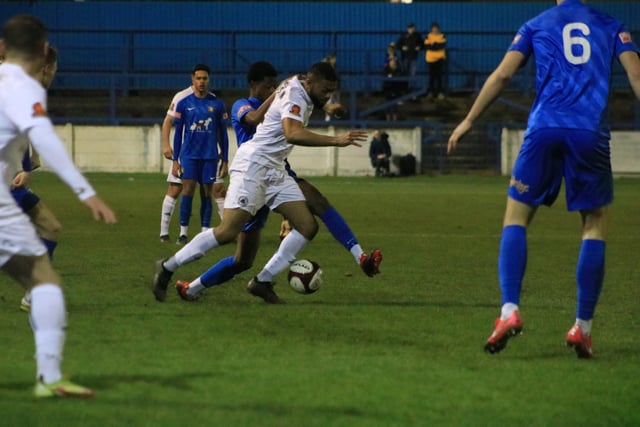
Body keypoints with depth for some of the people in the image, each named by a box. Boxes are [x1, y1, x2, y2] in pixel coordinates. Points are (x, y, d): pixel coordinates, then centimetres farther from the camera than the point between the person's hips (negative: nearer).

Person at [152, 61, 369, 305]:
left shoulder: (304, 98, 14)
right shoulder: (295, 96, -15)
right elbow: (292, 133, -35)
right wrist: (336, 141, -37)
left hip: (274, 170, 10)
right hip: (253, 164, -10)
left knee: (307, 227, -2)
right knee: (228, 232, -16)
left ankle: (262, 282, 1)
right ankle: (168, 267, -2)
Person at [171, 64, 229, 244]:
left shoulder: (217, 104, 4)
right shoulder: (183, 104, 4)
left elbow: (223, 134, 9)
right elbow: (178, 133, 7)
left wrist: (225, 161, 6)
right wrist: (175, 160, 2)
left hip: (210, 156, 1)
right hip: (189, 155, -1)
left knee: (207, 193, 2)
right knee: (187, 191, -8)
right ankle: (183, 232, -3)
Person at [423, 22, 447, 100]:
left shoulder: (442, 36, 5)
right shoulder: (428, 36, 4)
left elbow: (443, 45, -9)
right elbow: (427, 46, -7)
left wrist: (433, 45, -17)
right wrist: (437, 45, -17)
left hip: (440, 58, 0)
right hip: (431, 58, 0)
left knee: (439, 75, -4)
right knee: (432, 76, 4)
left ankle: (440, 92, -4)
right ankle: (431, 91, 13)